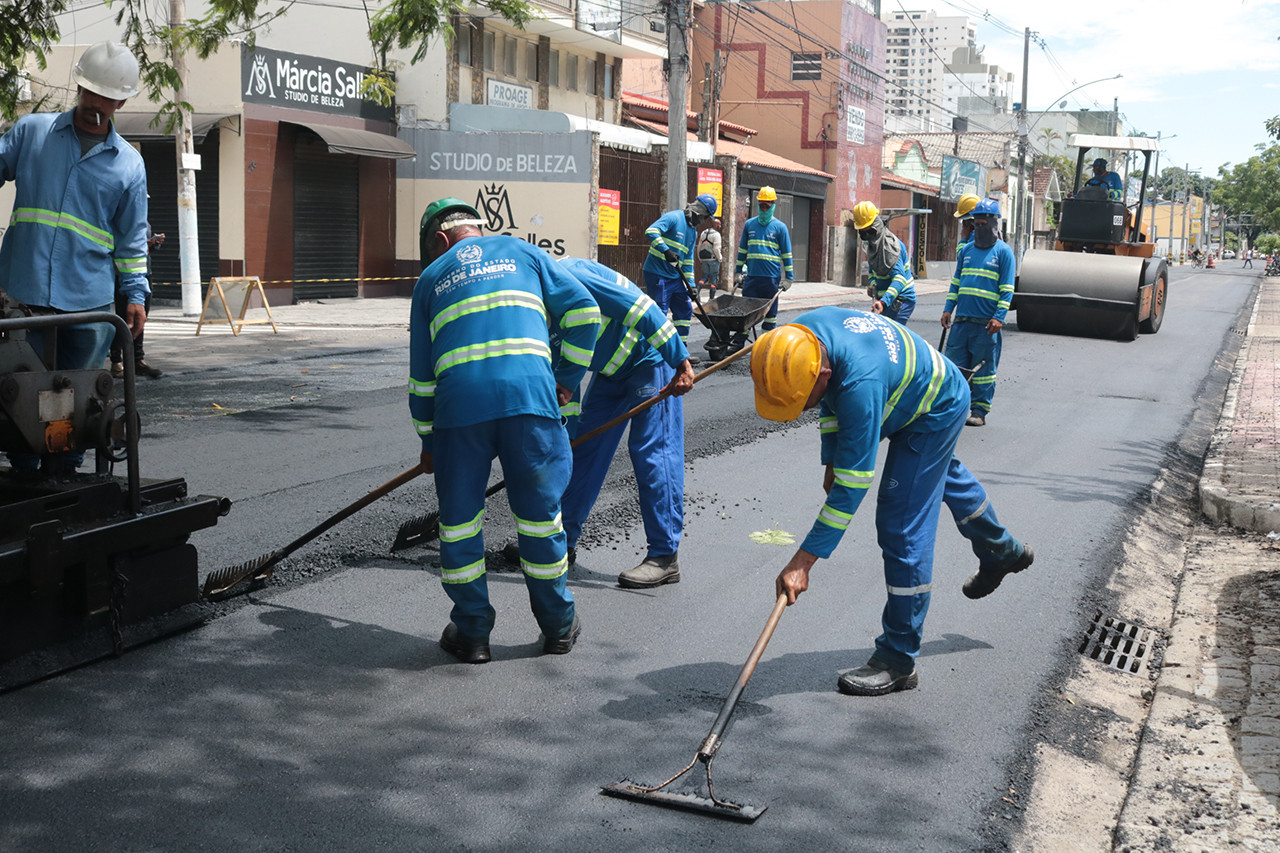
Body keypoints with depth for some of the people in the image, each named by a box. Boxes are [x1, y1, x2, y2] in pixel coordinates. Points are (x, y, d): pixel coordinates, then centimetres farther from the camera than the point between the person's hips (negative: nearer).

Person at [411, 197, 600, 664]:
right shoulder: (522, 252, 22)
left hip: (459, 401, 0)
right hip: (529, 394, 0)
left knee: (459, 518, 13)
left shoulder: (431, 278, 23)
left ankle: (471, 632, 20)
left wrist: (428, 440, 30)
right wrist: (567, 377, 17)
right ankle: (558, 625, 23)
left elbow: (421, 372, 22)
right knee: (540, 511, 11)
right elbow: (583, 311, 10)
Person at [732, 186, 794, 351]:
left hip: (772, 278, -2)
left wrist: (789, 277, 0)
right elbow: (742, 249, 18)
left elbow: (787, 254, 3)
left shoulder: (780, 227, 2)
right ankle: (738, 343, 3)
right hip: (751, 277, 2)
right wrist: (739, 271, 15)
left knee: (770, 312, 5)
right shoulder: (749, 224, 10)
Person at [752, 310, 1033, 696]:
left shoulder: (861, 387, -46)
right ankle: (1001, 552, 61)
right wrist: (831, 462, 0)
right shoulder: (803, 333, -23)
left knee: (902, 528, -12)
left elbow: (852, 486, -42)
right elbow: (832, 402, 0)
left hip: (936, 411, -9)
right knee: (943, 475, 33)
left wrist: (802, 562, -42)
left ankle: (898, 660, -1)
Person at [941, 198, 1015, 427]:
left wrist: (999, 317, -13)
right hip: (962, 320, 5)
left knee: (983, 368, 2)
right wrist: (948, 308, 9)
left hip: (987, 323, -5)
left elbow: (1007, 289, -4)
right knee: (956, 364, 4)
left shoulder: (1004, 252, 0)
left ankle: (979, 411, 8)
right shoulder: (966, 250, 15)